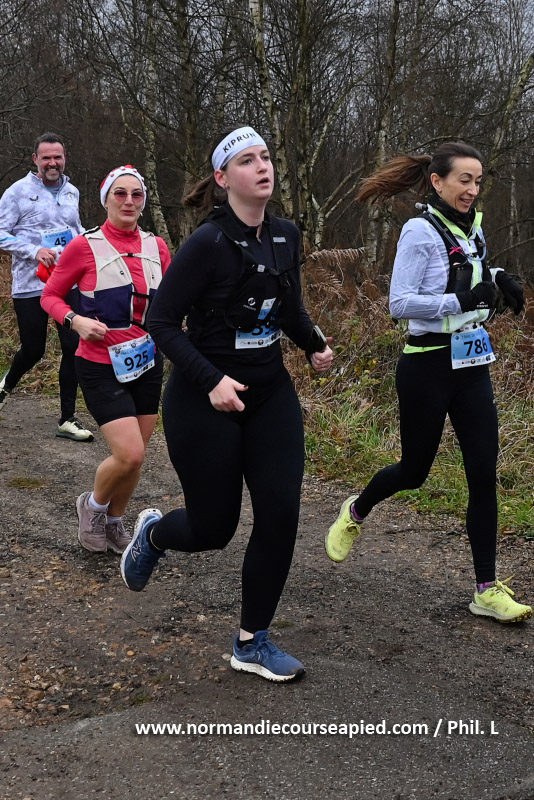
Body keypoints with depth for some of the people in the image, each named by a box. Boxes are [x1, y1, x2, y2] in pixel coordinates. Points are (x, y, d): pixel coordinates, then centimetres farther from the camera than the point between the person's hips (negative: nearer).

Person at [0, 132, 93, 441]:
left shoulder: (72, 192, 10)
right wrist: (35, 251, -19)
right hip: (30, 286, -4)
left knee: (74, 347, -3)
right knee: (33, 349, 4)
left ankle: (68, 419, 7)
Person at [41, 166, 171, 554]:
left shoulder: (157, 247, 4)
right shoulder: (85, 246, -8)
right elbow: (51, 295, 1)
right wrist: (75, 320, -17)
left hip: (147, 365, 5)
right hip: (101, 367, -5)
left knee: (134, 456, 10)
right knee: (129, 454, -14)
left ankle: (114, 522, 35)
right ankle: (93, 505, 16)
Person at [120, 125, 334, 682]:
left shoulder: (285, 237, 3)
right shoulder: (208, 243, -16)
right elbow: (162, 323, -15)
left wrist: (314, 346, 1)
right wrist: (211, 381, -26)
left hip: (270, 392, 6)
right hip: (204, 400, -5)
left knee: (280, 515, -3)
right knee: (213, 528, 4)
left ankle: (252, 643, 14)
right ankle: (153, 533, 41)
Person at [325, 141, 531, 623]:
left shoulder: (472, 228, 10)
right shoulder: (421, 231, -12)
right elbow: (400, 303, -17)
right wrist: (459, 301, -26)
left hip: (472, 364, 6)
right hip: (429, 364, -6)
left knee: (484, 474, 0)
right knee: (415, 469, 8)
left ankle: (488, 591, 6)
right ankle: (355, 512, 41)